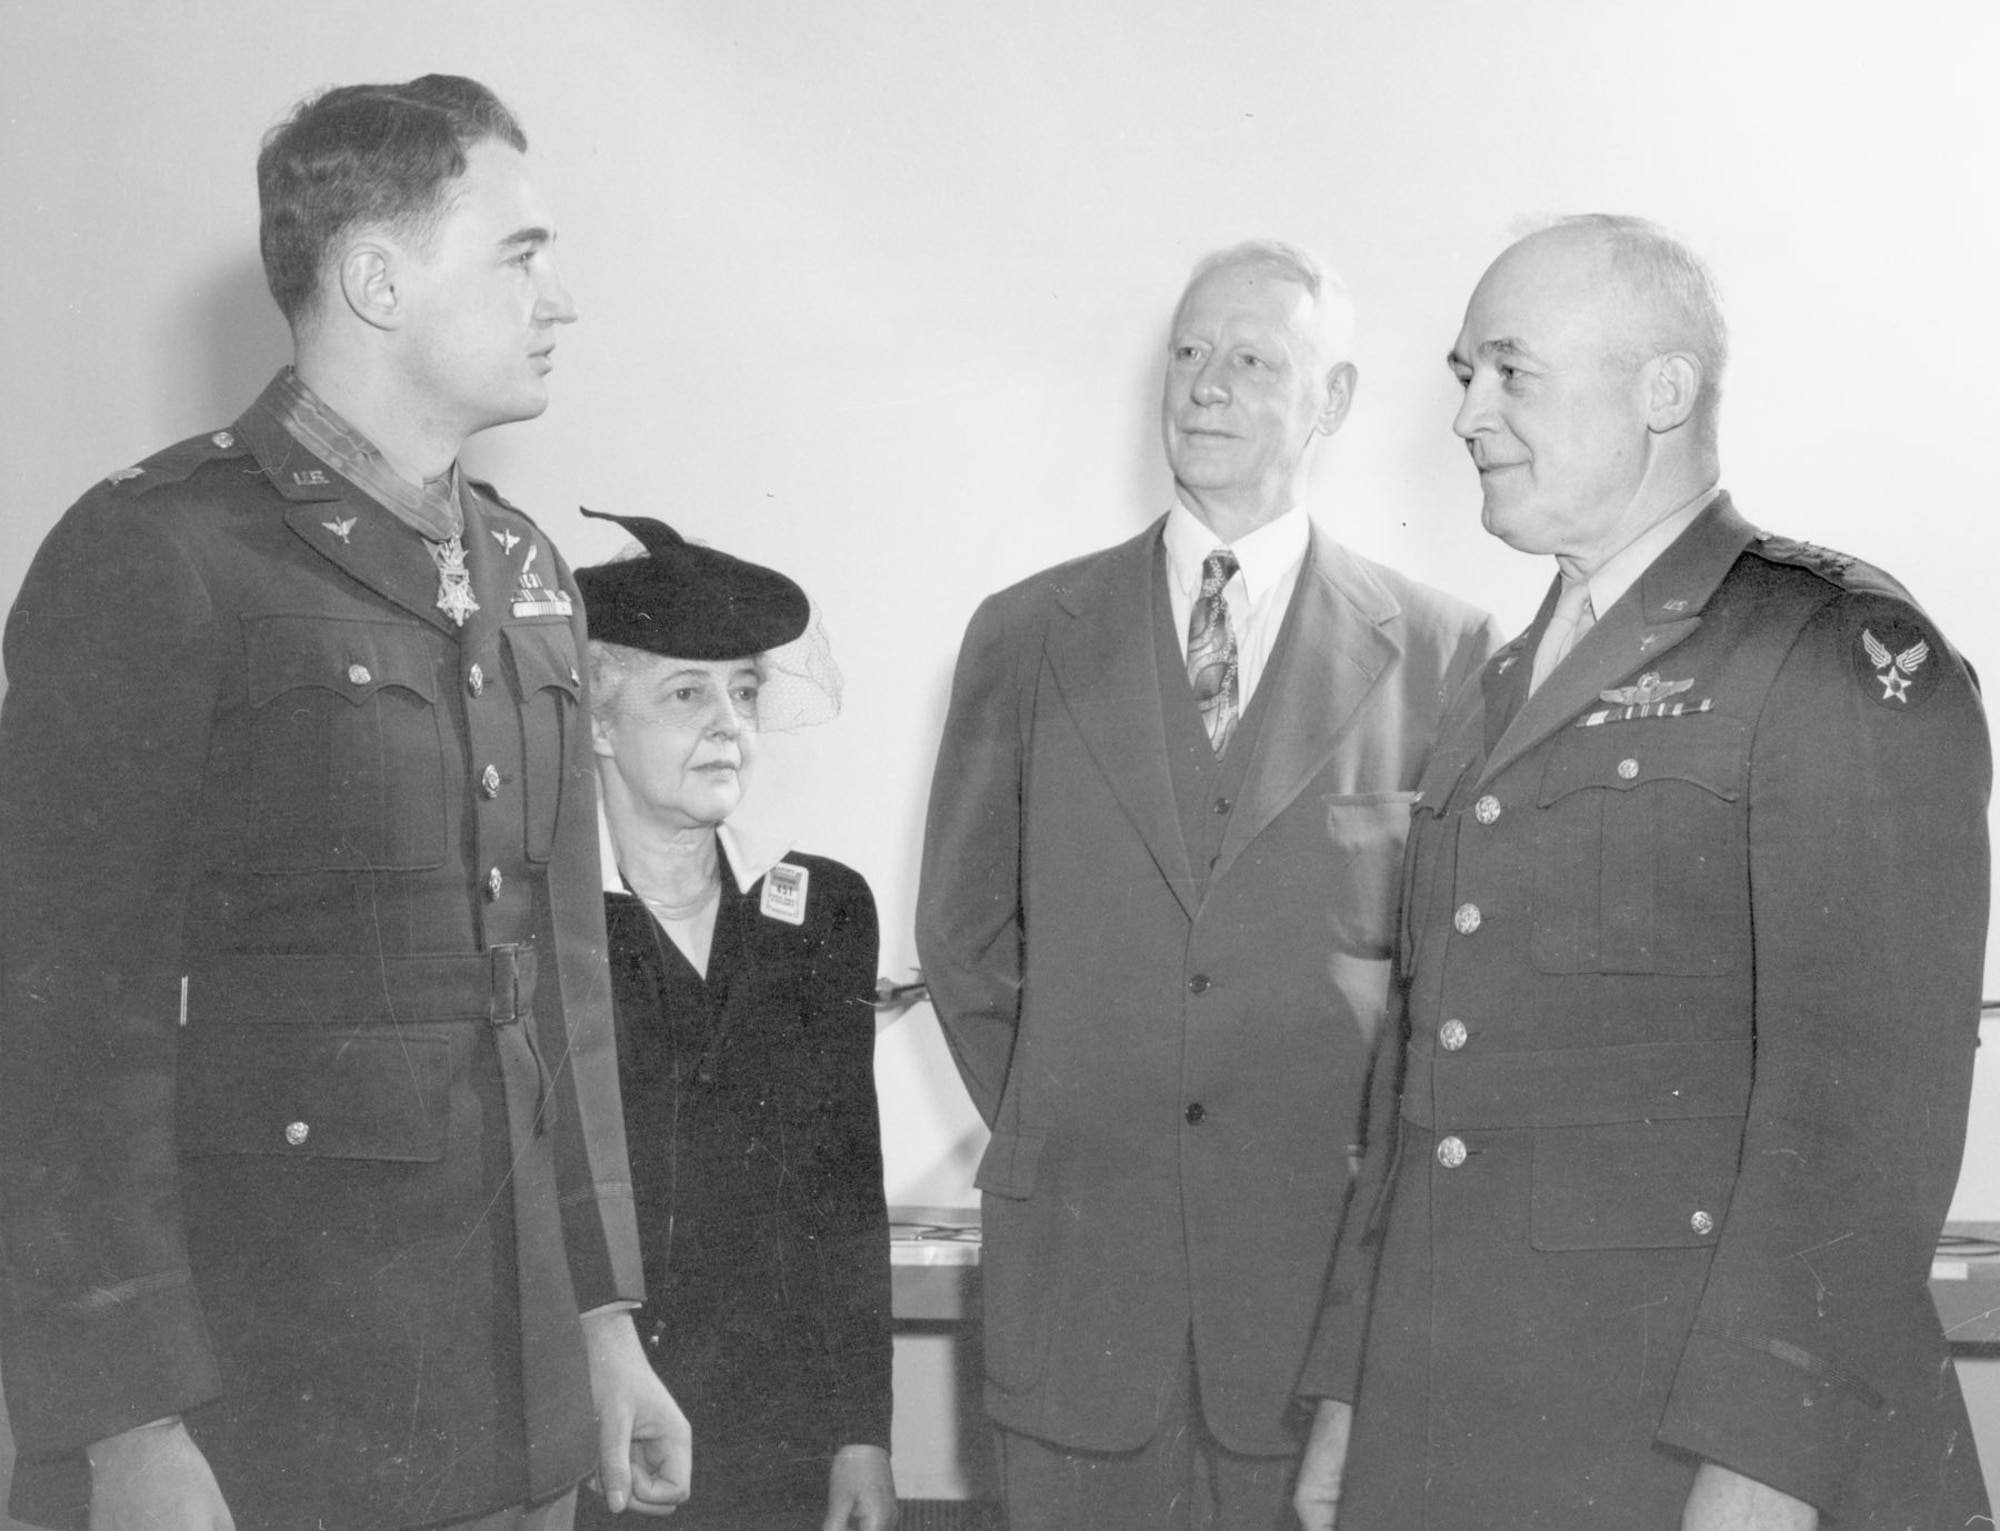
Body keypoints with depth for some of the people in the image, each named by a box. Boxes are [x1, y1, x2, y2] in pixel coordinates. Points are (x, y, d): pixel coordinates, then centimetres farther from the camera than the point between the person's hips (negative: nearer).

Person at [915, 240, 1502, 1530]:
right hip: (1076, 1265, 2)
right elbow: (964, 929, 11)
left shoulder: (1439, 651, 0)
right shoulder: (1026, 636, 6)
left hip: (1324, 1268, -1)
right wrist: (1050, 1130, 6)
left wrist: (1376, 1165, 1)